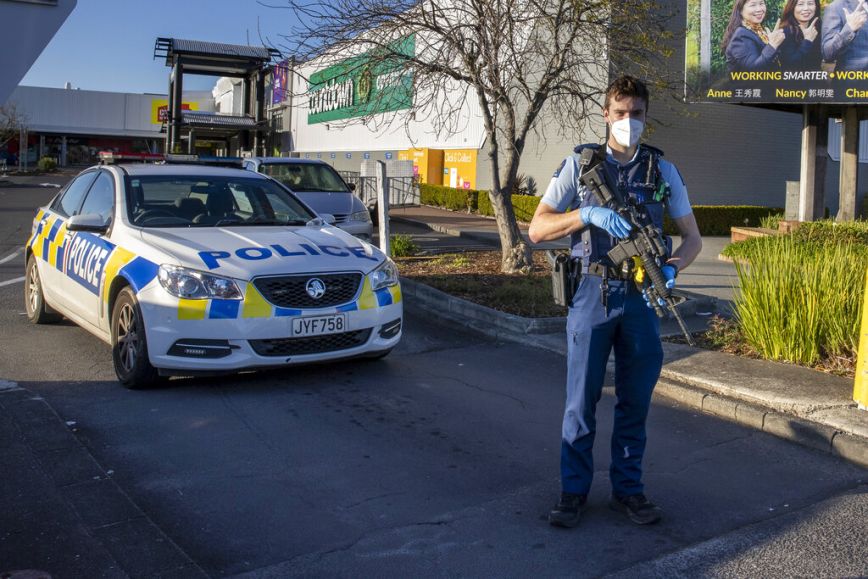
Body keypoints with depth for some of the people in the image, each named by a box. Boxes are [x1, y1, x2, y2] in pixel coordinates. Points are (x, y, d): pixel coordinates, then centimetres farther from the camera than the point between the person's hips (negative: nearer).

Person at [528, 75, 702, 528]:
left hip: (641, 296, 2)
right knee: (581, 398, 2)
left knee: (635, 400, 10)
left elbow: (692, 237, 8)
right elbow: (537, 230, -5)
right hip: (592, 293, -2)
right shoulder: (580, 164, 2)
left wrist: (671, 268, -14)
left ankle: (627, 488, 24)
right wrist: (588, 214, -22)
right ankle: (573, 490, 16)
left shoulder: (663, 170, 7)